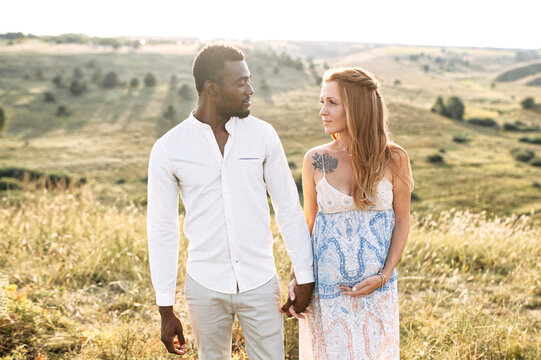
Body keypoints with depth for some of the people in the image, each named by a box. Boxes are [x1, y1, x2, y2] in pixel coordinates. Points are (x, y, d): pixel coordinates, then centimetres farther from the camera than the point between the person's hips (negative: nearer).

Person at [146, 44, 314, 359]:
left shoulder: (262, 135, -4)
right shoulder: (168, 149, -8)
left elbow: (289, 208, 1)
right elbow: (162, 230, -3)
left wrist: (305, 276, 0)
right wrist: (166, 310, -2)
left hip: (260, 283, 1)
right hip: (206, 286, 0)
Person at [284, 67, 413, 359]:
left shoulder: (393, 159, -6)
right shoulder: (315, 160, -4)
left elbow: (402, 220, 1)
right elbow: (309, 223, 4)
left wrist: (384, 275, -8)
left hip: (376, 289, 0)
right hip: (325, 288, 0)